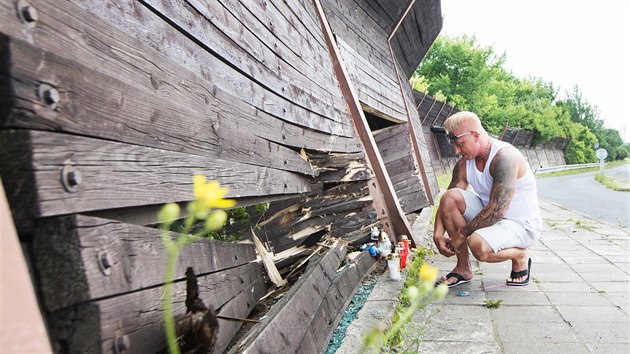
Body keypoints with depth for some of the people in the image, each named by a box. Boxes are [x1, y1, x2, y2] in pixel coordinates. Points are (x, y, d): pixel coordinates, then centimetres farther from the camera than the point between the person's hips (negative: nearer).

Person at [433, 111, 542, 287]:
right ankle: (463, 268, -4)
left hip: (523, 224, -7)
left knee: (478, 245, -35)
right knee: (450, 198, -16)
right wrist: (438, 234, -15)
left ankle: (519, 255, 2)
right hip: (489, 217, 7)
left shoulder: (505, 157, -25)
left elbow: (497, 210, -31)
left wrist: (462, 233, -23)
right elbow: (447, 203, 0)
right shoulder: (464, 163, -1)